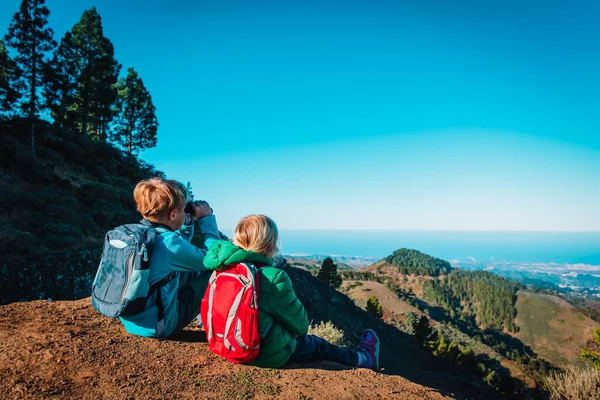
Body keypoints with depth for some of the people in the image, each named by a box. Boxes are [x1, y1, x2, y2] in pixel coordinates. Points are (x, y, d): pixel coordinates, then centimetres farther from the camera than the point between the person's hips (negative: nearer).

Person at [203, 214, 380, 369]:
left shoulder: (222, 269, -6)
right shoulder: (274, 277, -26)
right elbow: (298, 320, -14)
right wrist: (301, 330, 12)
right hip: (270, 355, -7)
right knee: (319, 345, 20)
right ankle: (365, 358, 47)